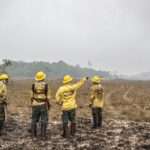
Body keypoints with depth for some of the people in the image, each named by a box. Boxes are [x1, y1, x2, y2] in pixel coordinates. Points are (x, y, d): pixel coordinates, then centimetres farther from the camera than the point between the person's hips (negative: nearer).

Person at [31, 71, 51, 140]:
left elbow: (32, 96, 0)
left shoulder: (34, 85, -2)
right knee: (44, 121, 2)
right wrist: (49, 105, 5)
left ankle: (34, 135, 10)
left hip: (35, 105, 2)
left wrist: (32, 104, 12)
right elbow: (47, 97, -7)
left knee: (34, 120, 10)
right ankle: (43, 136, -1)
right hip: (43, 105, -2)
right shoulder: (46, 85, -8)